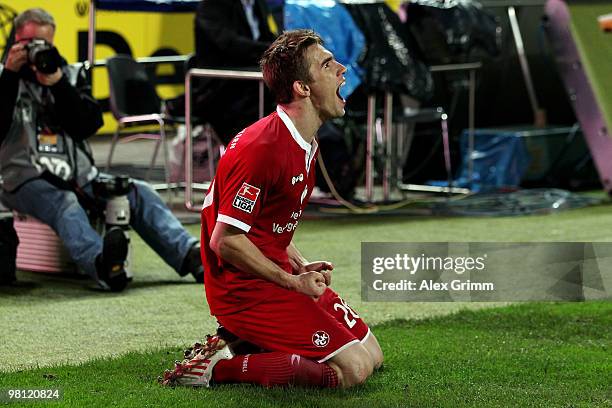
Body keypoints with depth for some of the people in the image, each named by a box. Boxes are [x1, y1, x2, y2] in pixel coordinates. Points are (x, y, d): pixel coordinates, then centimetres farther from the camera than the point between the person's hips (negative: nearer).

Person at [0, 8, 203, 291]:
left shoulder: (69, 75, 17)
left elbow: (89, 125, 1)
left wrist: (58, 83, -10)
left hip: (78, 177, 5)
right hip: (27, 180, -5)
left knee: (137, 192, -17)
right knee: (64, 203, -36)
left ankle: (190, 255, -33)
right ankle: (103, 266, -65)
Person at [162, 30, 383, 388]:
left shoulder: (306, 145, 11)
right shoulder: (262, 148, -22)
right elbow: (225, 241, -22)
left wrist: (302, 267, 5)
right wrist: (294, 282, -16)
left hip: (277, 276, 10)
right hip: (244, 290, -10)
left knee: (371, 354, 10)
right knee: (351, 368, -17)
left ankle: (241, 343, 10)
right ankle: (218, 367, -10)